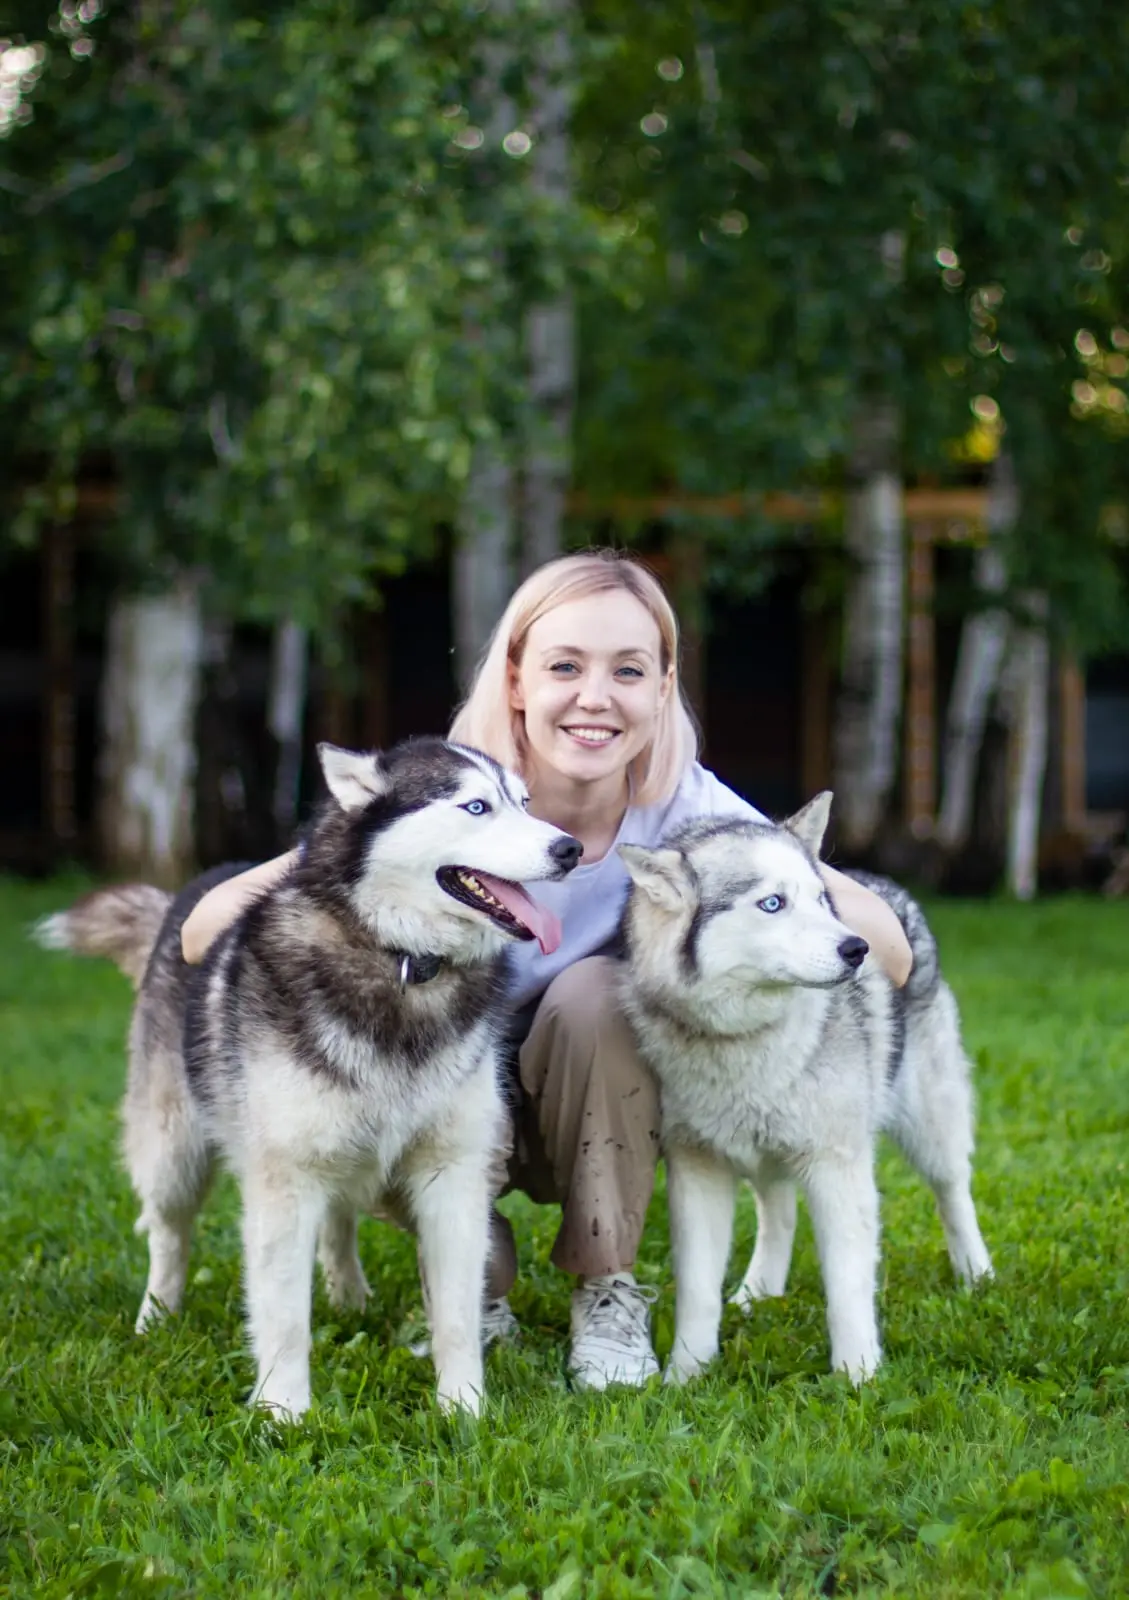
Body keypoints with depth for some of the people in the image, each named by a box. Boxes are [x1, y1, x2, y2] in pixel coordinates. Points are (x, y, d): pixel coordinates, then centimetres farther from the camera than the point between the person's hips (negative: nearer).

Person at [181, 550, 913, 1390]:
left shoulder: (685, 808, -20)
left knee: (597, 989, -29)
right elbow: (209, 926, -30)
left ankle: (608, 1289, -8)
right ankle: (478, 1291, 0)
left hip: (602, 1121, 1)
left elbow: (889, 952, -26)